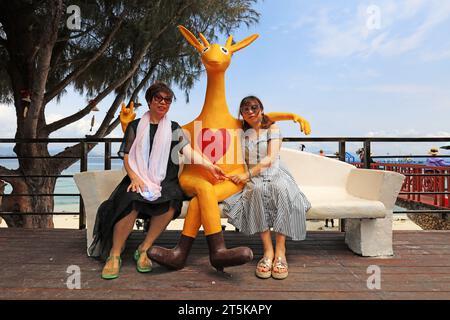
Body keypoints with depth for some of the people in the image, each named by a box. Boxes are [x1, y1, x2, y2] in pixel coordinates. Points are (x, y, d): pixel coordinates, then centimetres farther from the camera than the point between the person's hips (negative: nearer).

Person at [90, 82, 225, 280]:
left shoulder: (174, 128, 14)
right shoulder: (135, 126, 14)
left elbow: (189, 151, -3)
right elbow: (127, 157, 7)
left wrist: (209, 166, -20)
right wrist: (134, 177, -13)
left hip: (165, 181, 1)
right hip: (139, 179, 0)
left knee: (172, 201, -33)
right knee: (132, 202, -33)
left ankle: (143, 250, -16)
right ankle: (114, 255, -16)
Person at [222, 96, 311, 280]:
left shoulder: (272, 129, 6)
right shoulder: (241, 134, 16)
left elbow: (270, 159, -8)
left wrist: (247, 174, -18)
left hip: (275, 174, -1)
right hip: (253, 181, 1)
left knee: (281, 188, -37)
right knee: (257, 190, -36)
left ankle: (280, 252, -37)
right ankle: (268, 251, -36)